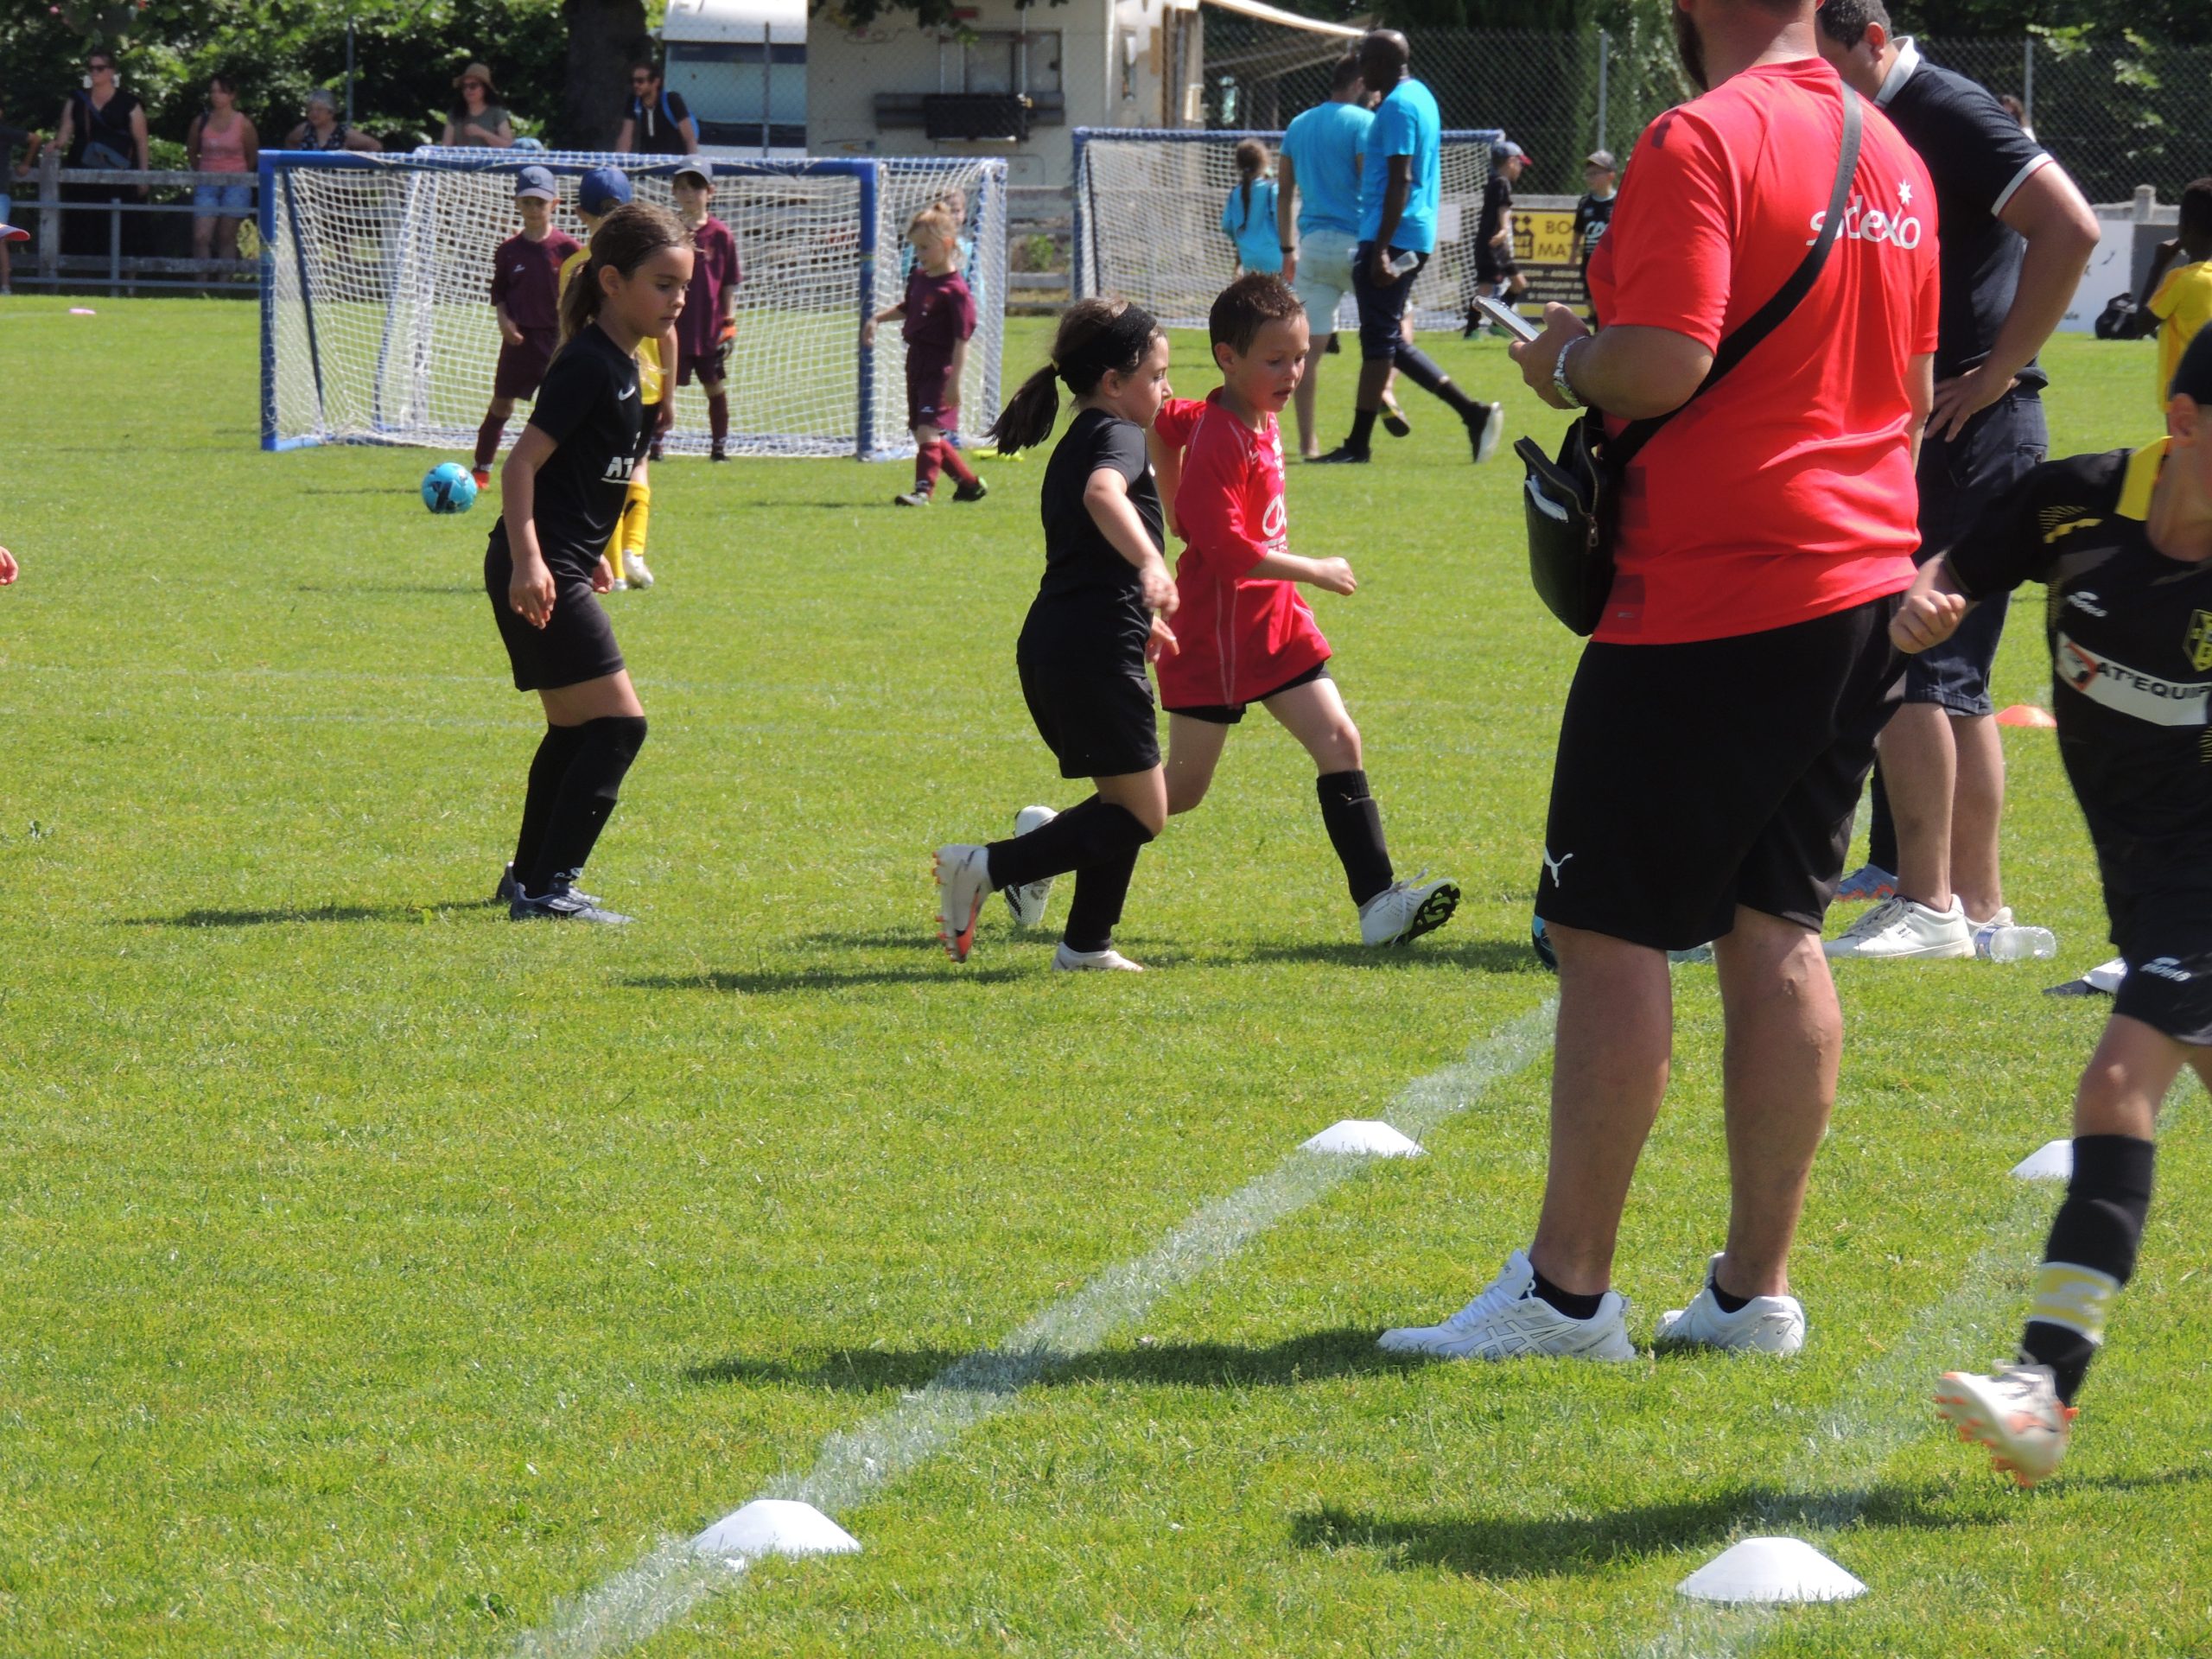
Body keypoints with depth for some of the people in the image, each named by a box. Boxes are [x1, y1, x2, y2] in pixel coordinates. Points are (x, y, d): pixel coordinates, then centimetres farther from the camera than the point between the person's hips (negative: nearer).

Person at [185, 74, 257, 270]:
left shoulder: (243, 124, -3)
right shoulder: (201, 122, 2)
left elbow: (252, 157, 9)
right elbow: (191, 153, 17)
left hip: (235, 185, -2)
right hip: (207, 186, 2)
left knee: (227, 238, 2)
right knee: (201, 237, -9)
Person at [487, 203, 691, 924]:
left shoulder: (621, 365, 13)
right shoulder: (588, 365, -16)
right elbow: (522, 462, -22)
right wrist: (528, 559, -30)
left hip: (561, 569, 10)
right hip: (540, 572, -10)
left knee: (574, 728, 20)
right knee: (618, 723, -11)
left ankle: (530, 877, 33)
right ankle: (548, 888, -12)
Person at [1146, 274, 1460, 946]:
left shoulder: (1260, 417, 6)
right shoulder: (1219, 439, -22)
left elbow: (1163, 423, 24)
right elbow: (1229, 551, -27)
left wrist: (1180, 509, 26)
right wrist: (1315, 572, -18)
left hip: (1276, 620, 9)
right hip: (1217, 632, -9)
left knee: (1339, 741, -3)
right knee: (1182, 788, 0)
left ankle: (1377, 901, -8)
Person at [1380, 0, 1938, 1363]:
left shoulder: (1702, 142, -15)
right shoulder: (1892, 152, 10)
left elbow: (1667, 361, -23)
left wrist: (1567, 361, -5)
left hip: (1707, 607, -8)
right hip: (1860, 585, 8)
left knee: (1611, 932, -2)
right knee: (1773, 928, 11)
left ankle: (1568, 1290, -2)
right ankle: (1756, 1289, 11)